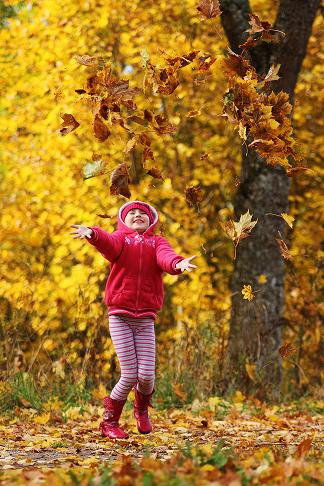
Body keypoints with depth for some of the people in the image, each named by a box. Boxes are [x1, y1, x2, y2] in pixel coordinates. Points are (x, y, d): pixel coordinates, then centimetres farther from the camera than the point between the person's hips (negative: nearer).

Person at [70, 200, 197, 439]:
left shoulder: (157, 242, 13)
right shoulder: (120, 238, 9)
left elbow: (165, 256, -10)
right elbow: (108, 244, -16)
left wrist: (177, 263, -35)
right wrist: (92, 234, -40)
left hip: (145, 319, 2)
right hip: (119, 316, -2)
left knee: (146, 375, -5)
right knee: (129, 375, -7)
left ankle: (142, 410, 29)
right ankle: (109, 421, 15)